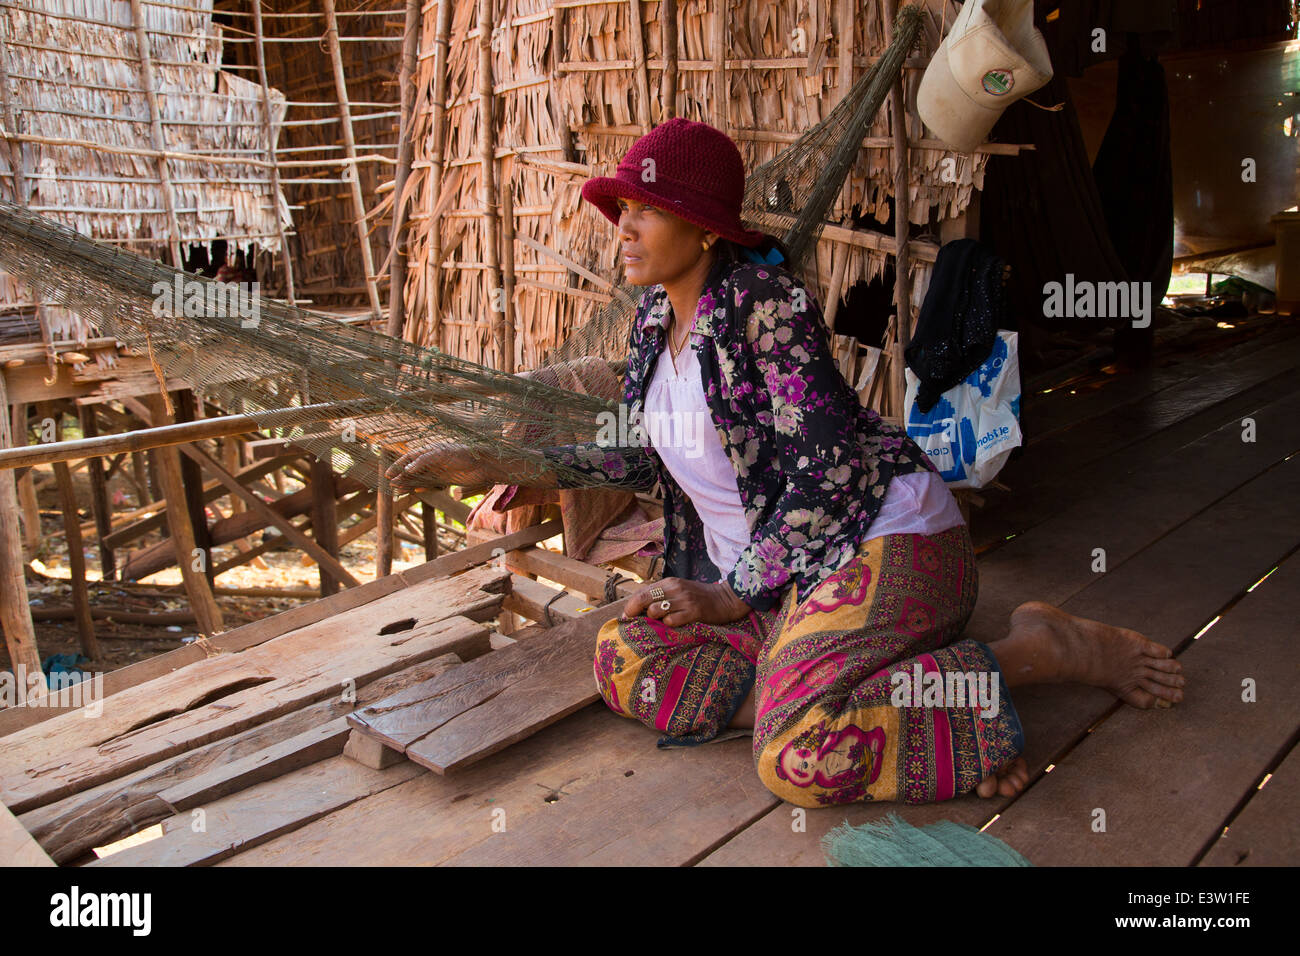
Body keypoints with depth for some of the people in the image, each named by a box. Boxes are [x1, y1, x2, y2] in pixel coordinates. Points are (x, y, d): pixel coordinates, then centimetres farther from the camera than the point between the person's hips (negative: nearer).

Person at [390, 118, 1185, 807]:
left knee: (798, 757, -29)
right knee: (625, 660, -11)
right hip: (775, 571, 8)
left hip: (883, 537, -8)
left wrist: (739, 593, -15)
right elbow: (654, 458, 20)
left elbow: (827, 463, -17)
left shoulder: (762, 296, -13)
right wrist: (500, 462, 15)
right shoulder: (657, 315, 11)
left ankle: (1038, 649, -10)